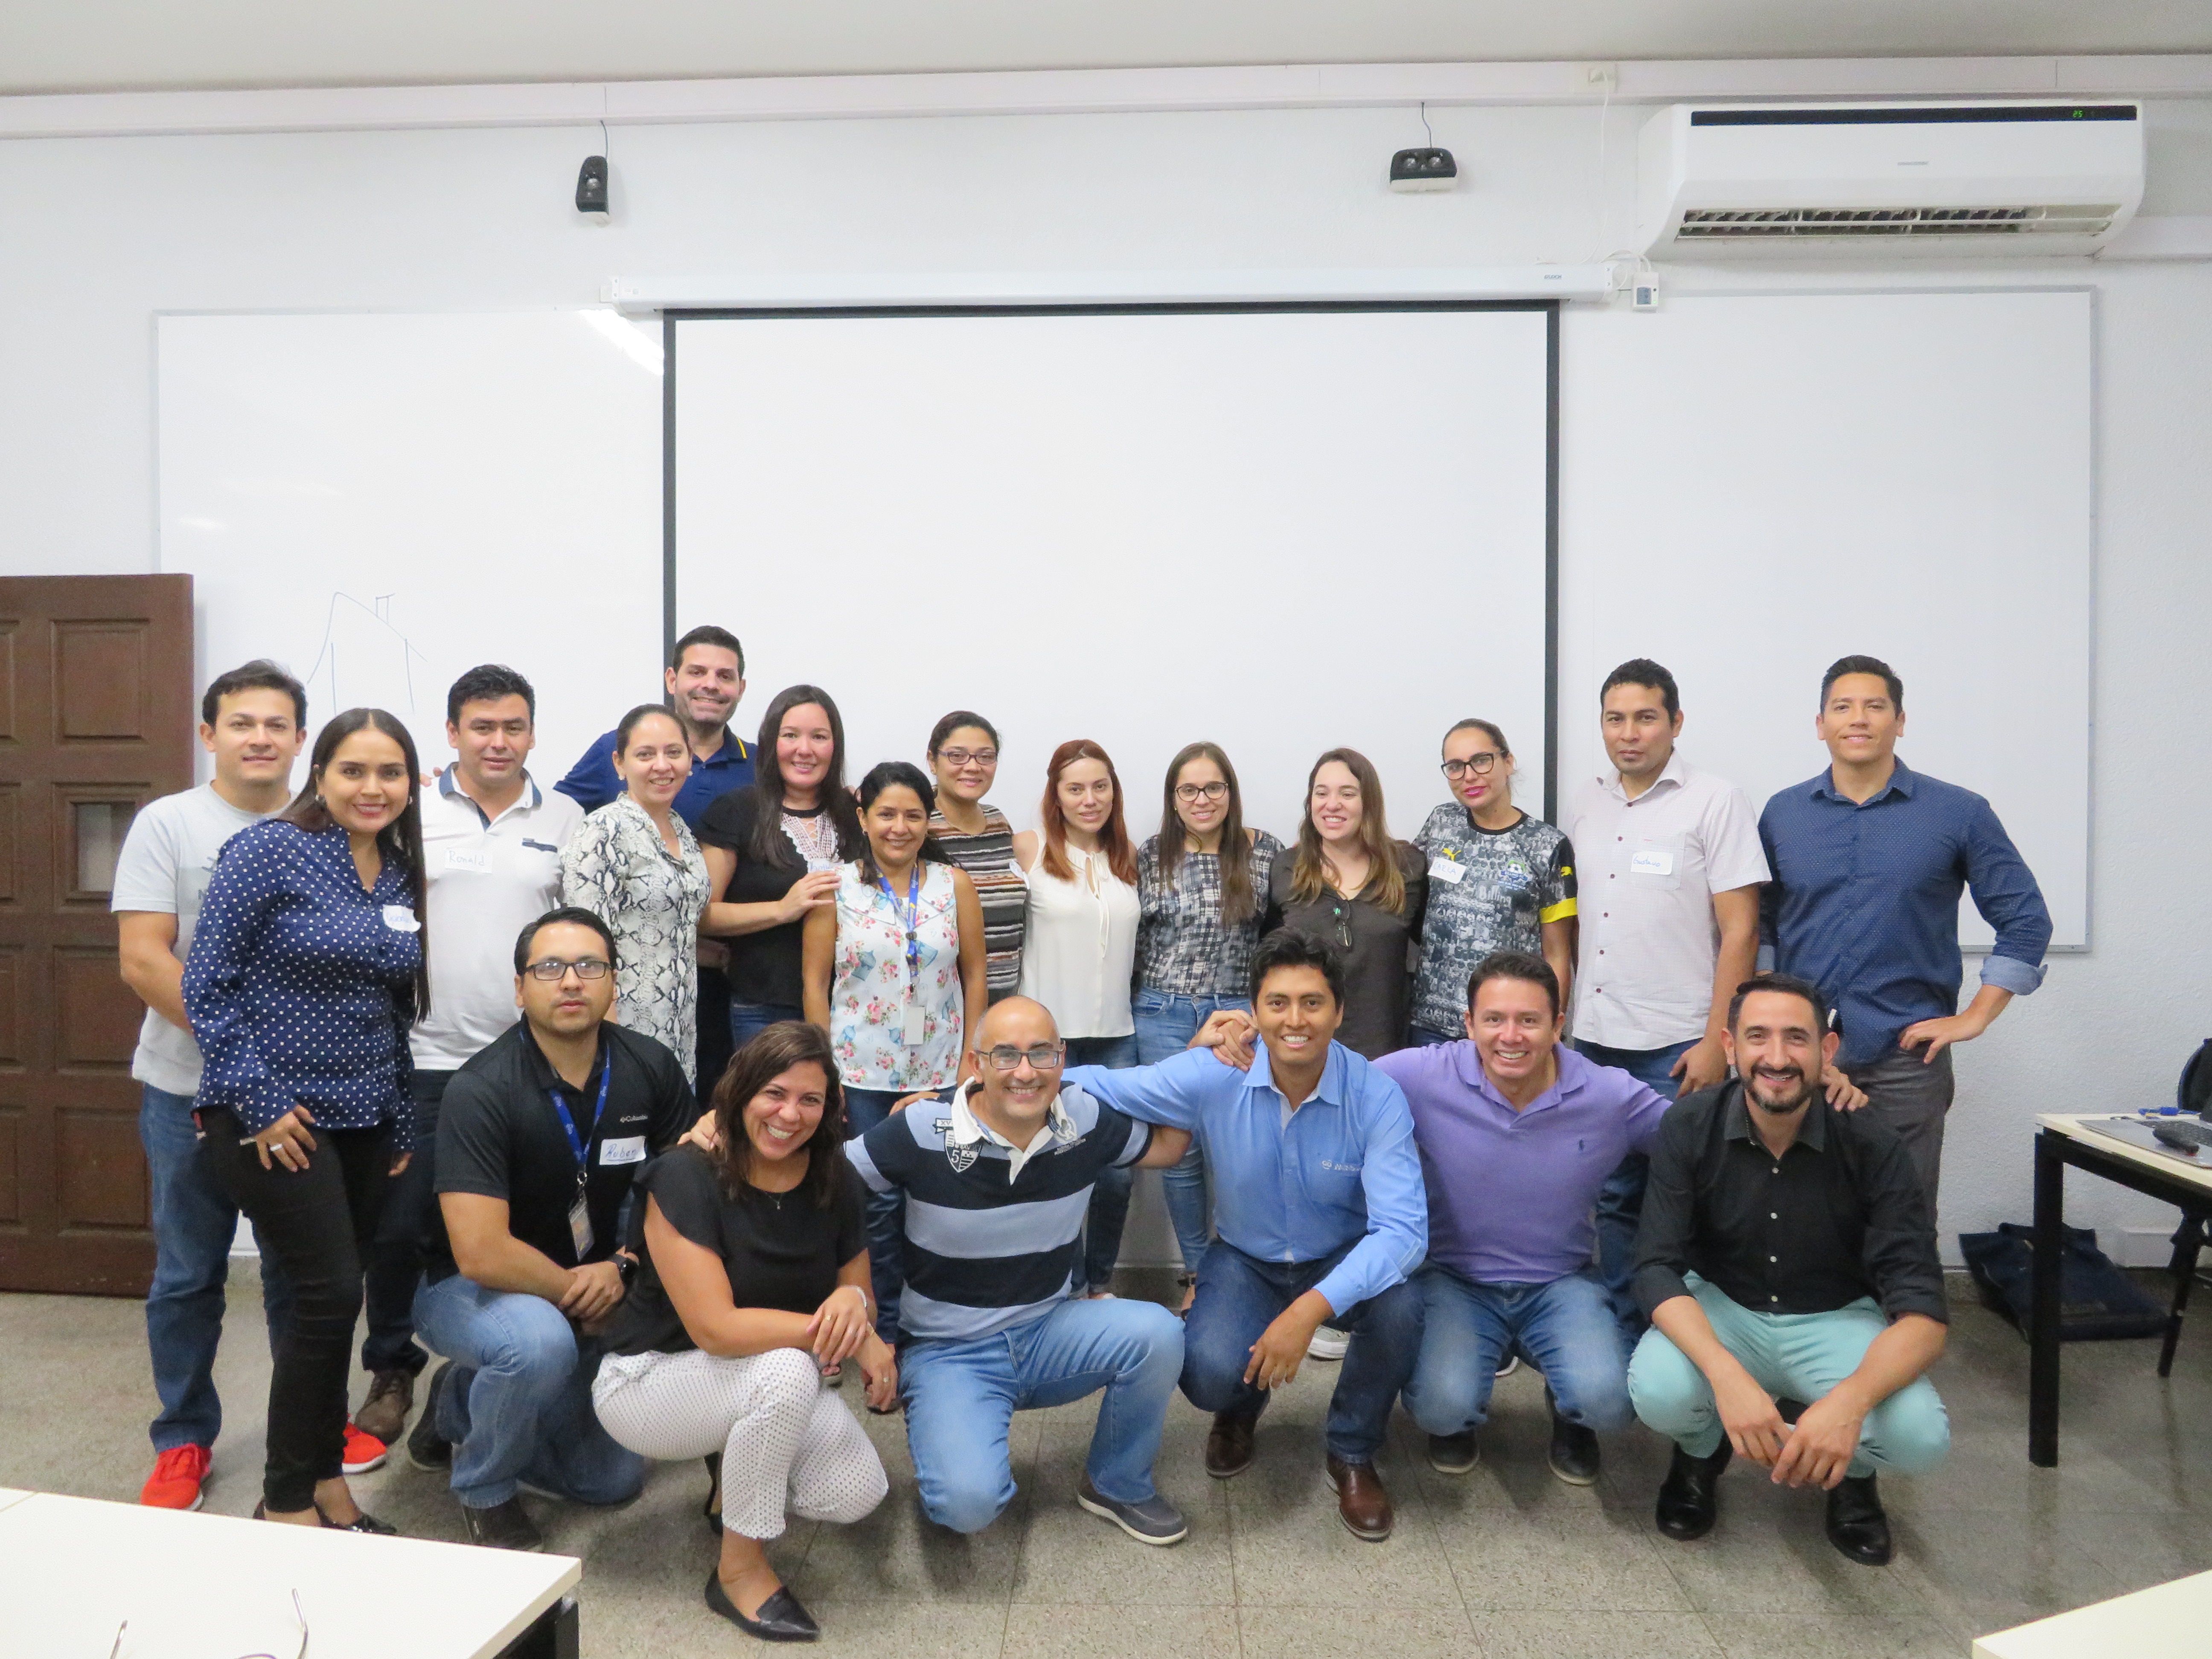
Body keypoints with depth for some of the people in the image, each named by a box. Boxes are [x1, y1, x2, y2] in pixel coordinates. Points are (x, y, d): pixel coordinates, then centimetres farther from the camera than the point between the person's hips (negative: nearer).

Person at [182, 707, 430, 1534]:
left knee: (329, 1301, 13)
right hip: (275, 1119, -6)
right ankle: (286, 1499, 12)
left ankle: (325, 1480, 27)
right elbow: (207, 984, -11)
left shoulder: (400, 875, 9)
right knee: (330, 1295, -6)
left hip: (363, 1122, 6)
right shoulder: (268, 850, -9)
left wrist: (402, 1127, 13)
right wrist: (259, 1104, -14)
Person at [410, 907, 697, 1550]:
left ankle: (461, 1404, 27)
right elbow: (481, 1254, -32)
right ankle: (483, 1487, -6)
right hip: (467, 1289, -5)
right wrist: (581, 1293, -19)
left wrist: (622, 1268, -16)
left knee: (615, 1478, 7)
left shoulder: (651, 1068, -12)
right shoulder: (480, 1091, -26)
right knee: (540, 1340, -38)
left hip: (590, 1293, 5)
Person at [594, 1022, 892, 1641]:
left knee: (855, 1493, -16)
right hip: (647, 1380, -5)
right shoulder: (685, 1179, -24)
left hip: (760, 1383, 6)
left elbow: (859, 1296, 0)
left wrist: (853, 1302, -25)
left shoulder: (834, 1184, -7)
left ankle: (734, 1472, 15)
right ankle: (739, 1569, -13)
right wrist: (848, 1338, -29)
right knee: (789, 1368, -34)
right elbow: (716, 1328, -30)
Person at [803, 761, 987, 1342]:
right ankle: (884, 1328, 23)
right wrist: (825, 1072, -4)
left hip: (940, 1073, 1)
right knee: (877, 1202, 4)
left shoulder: (954, 884, 2)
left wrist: (971, 1061, 0)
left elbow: (974, 974, 4)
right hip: (863, 1075, -1)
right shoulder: (836, 887, -1)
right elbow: (815, 983, 0)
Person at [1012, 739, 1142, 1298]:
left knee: (1117, 1170, 7)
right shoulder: (1029, 849, -4)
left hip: (1117, 1036, 4)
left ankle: (1101, 1282, 27)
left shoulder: (1129, 857, 8)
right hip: (1049, 1035, -3)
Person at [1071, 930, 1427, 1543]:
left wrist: (1311, 1308, -43)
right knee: (1208, 1375, -27)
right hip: (1245, 1260, 0)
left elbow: (1402, 1228, -30)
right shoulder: (1212, 1078, -19)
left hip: (1342, 1262, 0)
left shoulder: (1377, 1097, -22)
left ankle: (1353, 1455, 1)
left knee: (1398, 1308, -32)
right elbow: (1095, 1086, -12)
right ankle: (1241, 1407, 17)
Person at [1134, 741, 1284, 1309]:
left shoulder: (1265, 852, 0)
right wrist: (1144, 1007, 4)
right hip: (1164, 1017, 1)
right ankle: (1197, 1272, 23)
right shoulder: (1149, 856, 1)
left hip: (1241, 1012, -1)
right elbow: (1132, 938, 7)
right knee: (1180, 1149, 7)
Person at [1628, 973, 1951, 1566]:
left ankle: (1850, 1472, 11)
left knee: (1921, 1438, -28)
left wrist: (1850, 1400, -42)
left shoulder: (1872, 1146, -18)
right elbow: (1658, 1270, -20)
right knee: (1658, 1392, -31)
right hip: (1719, 1311, 0)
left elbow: (1922, 1310, -22)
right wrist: (1727, 1375, -40)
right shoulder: (1690, 1128, -17)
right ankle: (1703, 1450, 8)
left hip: (1835, 1319, 1)